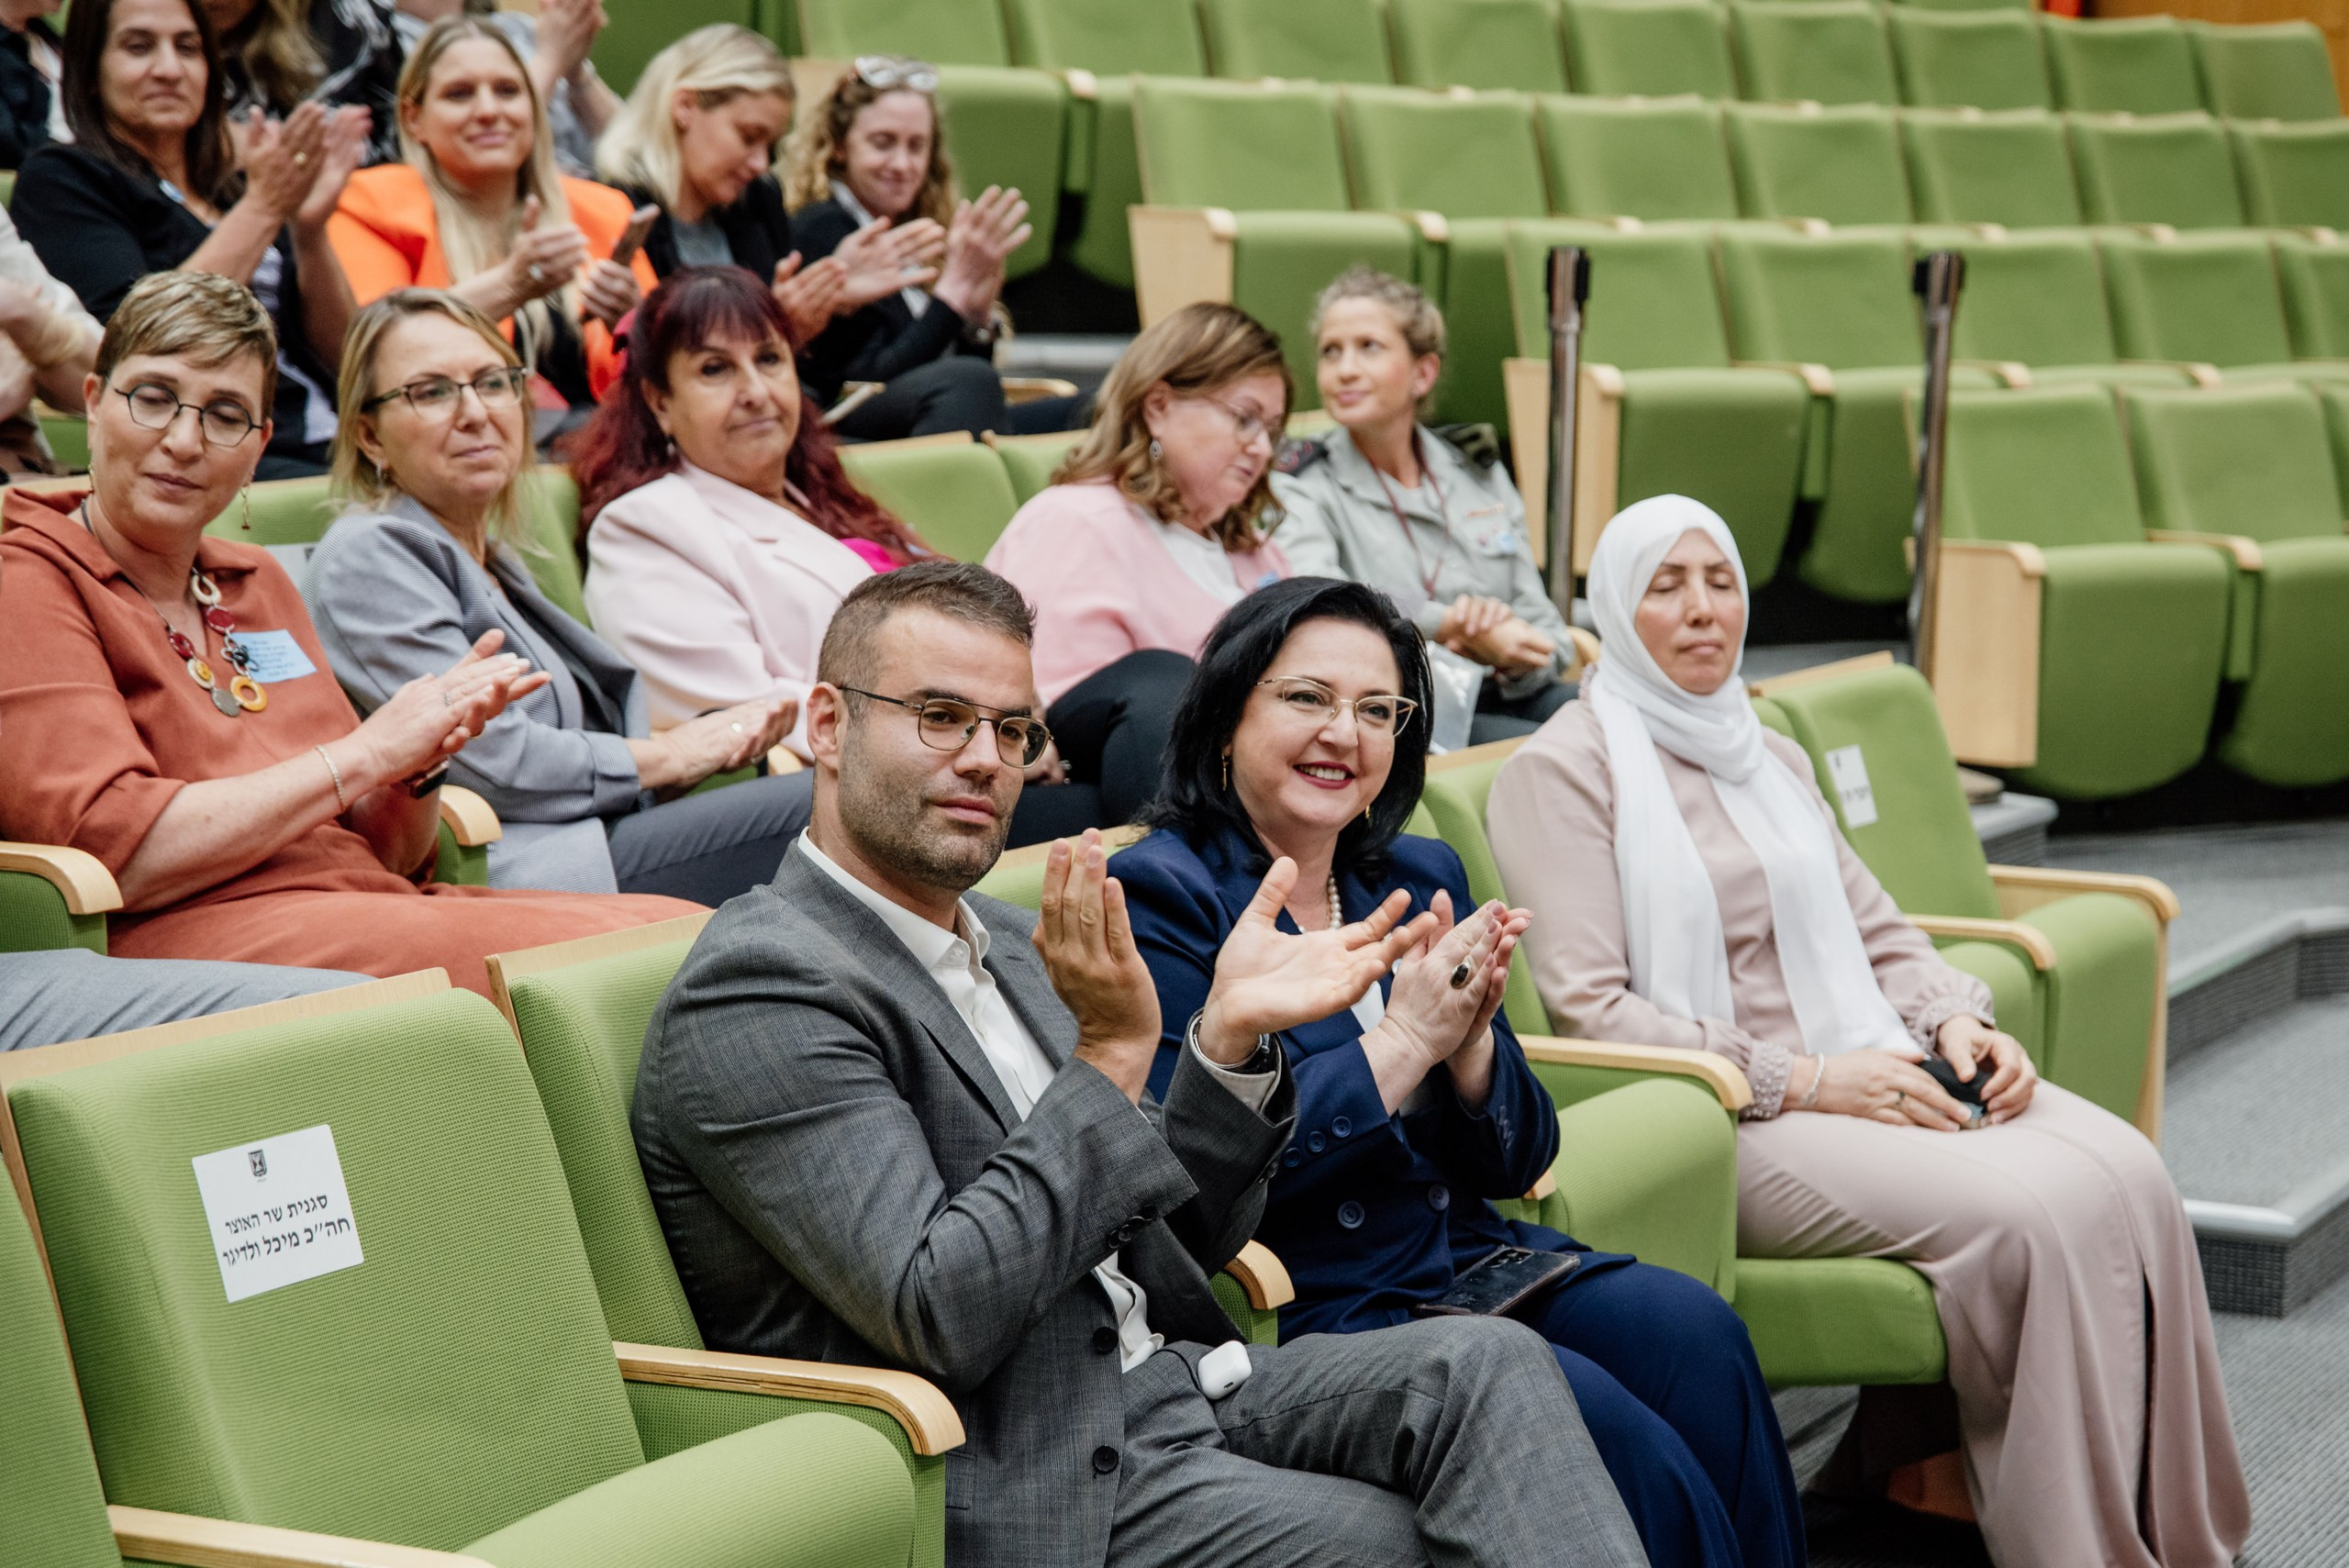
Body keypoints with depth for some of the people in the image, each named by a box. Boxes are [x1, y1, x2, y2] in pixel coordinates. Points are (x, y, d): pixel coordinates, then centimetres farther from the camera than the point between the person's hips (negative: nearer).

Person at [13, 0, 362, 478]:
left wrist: (309, 227, -1)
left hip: (325, 448, 6)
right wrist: (262, 207, -9)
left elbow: (337, 349, 16)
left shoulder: (234, 189, 24)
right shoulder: (57, 179, 7)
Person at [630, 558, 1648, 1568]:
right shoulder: (757, 990, -12)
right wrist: (1111, 1056, -18)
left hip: (1167, 1382, 8)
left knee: (1487, 1360, -14)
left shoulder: (1009, 947, 16)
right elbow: (942, 1317, -21)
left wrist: (1230, 1037, -2)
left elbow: (1188, 1236, 16)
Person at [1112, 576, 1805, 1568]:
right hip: (1311, 1306, -6)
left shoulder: (1422, 880, 15)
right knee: (1598, 1419, -27)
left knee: (1694, 1330, -21)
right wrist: (1403, 1042, -16)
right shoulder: (1159, 897, -4)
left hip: (1471, 1256, 6)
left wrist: (1469, 1039, -9)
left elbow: (1517, 1162, 12)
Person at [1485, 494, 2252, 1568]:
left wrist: (1957, 1022, -1)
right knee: (2031, 1213, -28)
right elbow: (1586, 1008, -11)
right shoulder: (1564, 769, -1)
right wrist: (1802, 1079, -16)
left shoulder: (1769, 755, 23)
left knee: (2127, 1175, -19)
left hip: (1868, 1069, 7)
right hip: (1721, 1119, -7)